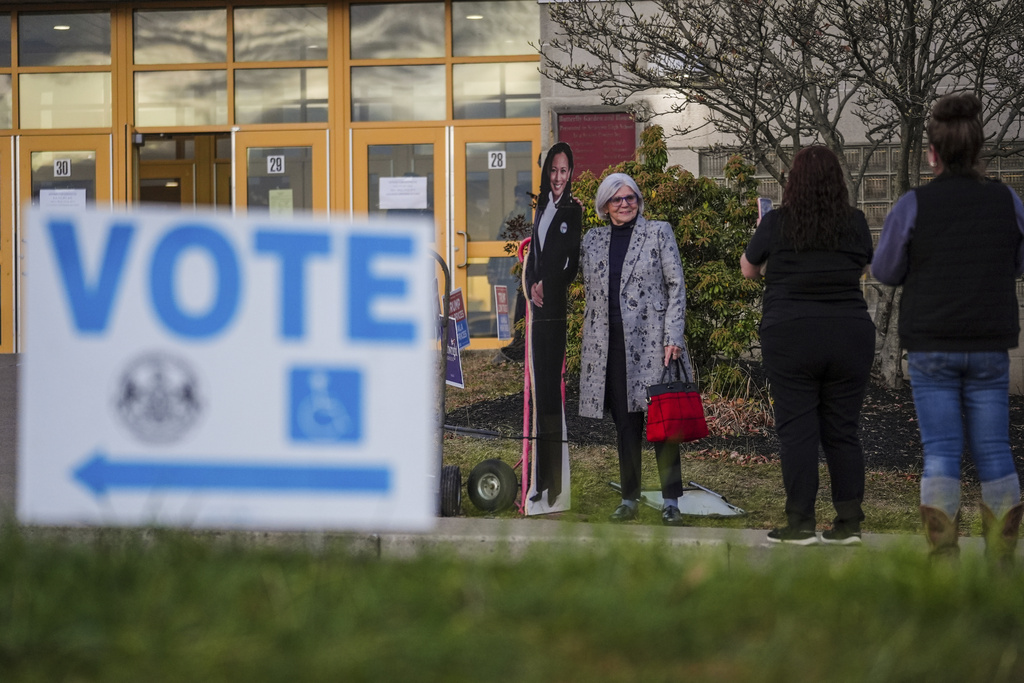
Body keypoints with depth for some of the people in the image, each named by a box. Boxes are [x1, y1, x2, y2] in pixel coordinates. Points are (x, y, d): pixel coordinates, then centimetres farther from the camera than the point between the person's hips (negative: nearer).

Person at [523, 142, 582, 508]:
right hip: (540, 310, 7)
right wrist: (531, 287, 2)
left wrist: (548, 287, -7)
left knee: (555, 390, -8)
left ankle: (558, 481, -6)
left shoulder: (575, 211, -5)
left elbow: (575, 264, -9)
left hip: (560, 310, -7)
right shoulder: (542, 208, 16)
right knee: (540, 388, 8)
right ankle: (541, 478, 13)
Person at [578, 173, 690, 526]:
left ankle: (671, 501, -1)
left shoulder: (659, 232, 4)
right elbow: (590, 291, 20)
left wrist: (673, 338, -7)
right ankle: (629, 499, 13)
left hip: (651, 341, -3)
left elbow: (676, 286, 0)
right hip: (611, 346, 3)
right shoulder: (592, 240, 13)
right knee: (625, 424, 6)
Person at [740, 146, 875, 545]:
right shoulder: (855, 224, 1)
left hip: (791, 336, -2)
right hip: (851, 336, 3)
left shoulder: (777, 223, -5)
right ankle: (849, 523, 7)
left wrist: (760, 231, 27)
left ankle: (801, 523, -1)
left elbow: (748, 269, 11)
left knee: (796, 429, 1)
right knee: (843, 430, 7)